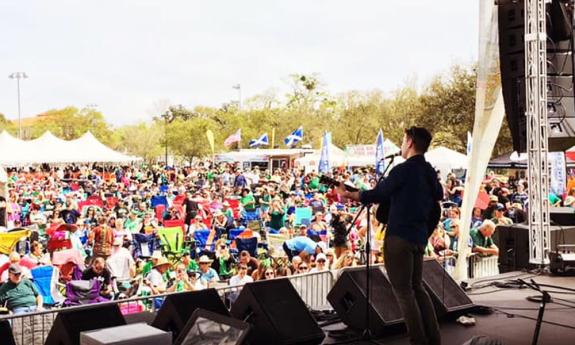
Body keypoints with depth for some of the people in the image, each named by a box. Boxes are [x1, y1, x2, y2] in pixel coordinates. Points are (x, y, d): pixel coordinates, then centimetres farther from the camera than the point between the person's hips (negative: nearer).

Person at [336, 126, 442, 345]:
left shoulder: (403, 170, -14)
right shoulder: (430, 172, 10)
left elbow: (377, 195, -9)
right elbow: (439, 195, 29)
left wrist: (349, 195, 3)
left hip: (400, 236, -8)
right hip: (420, 237, 8)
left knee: (403, 290, 0)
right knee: (416, 287, 17)